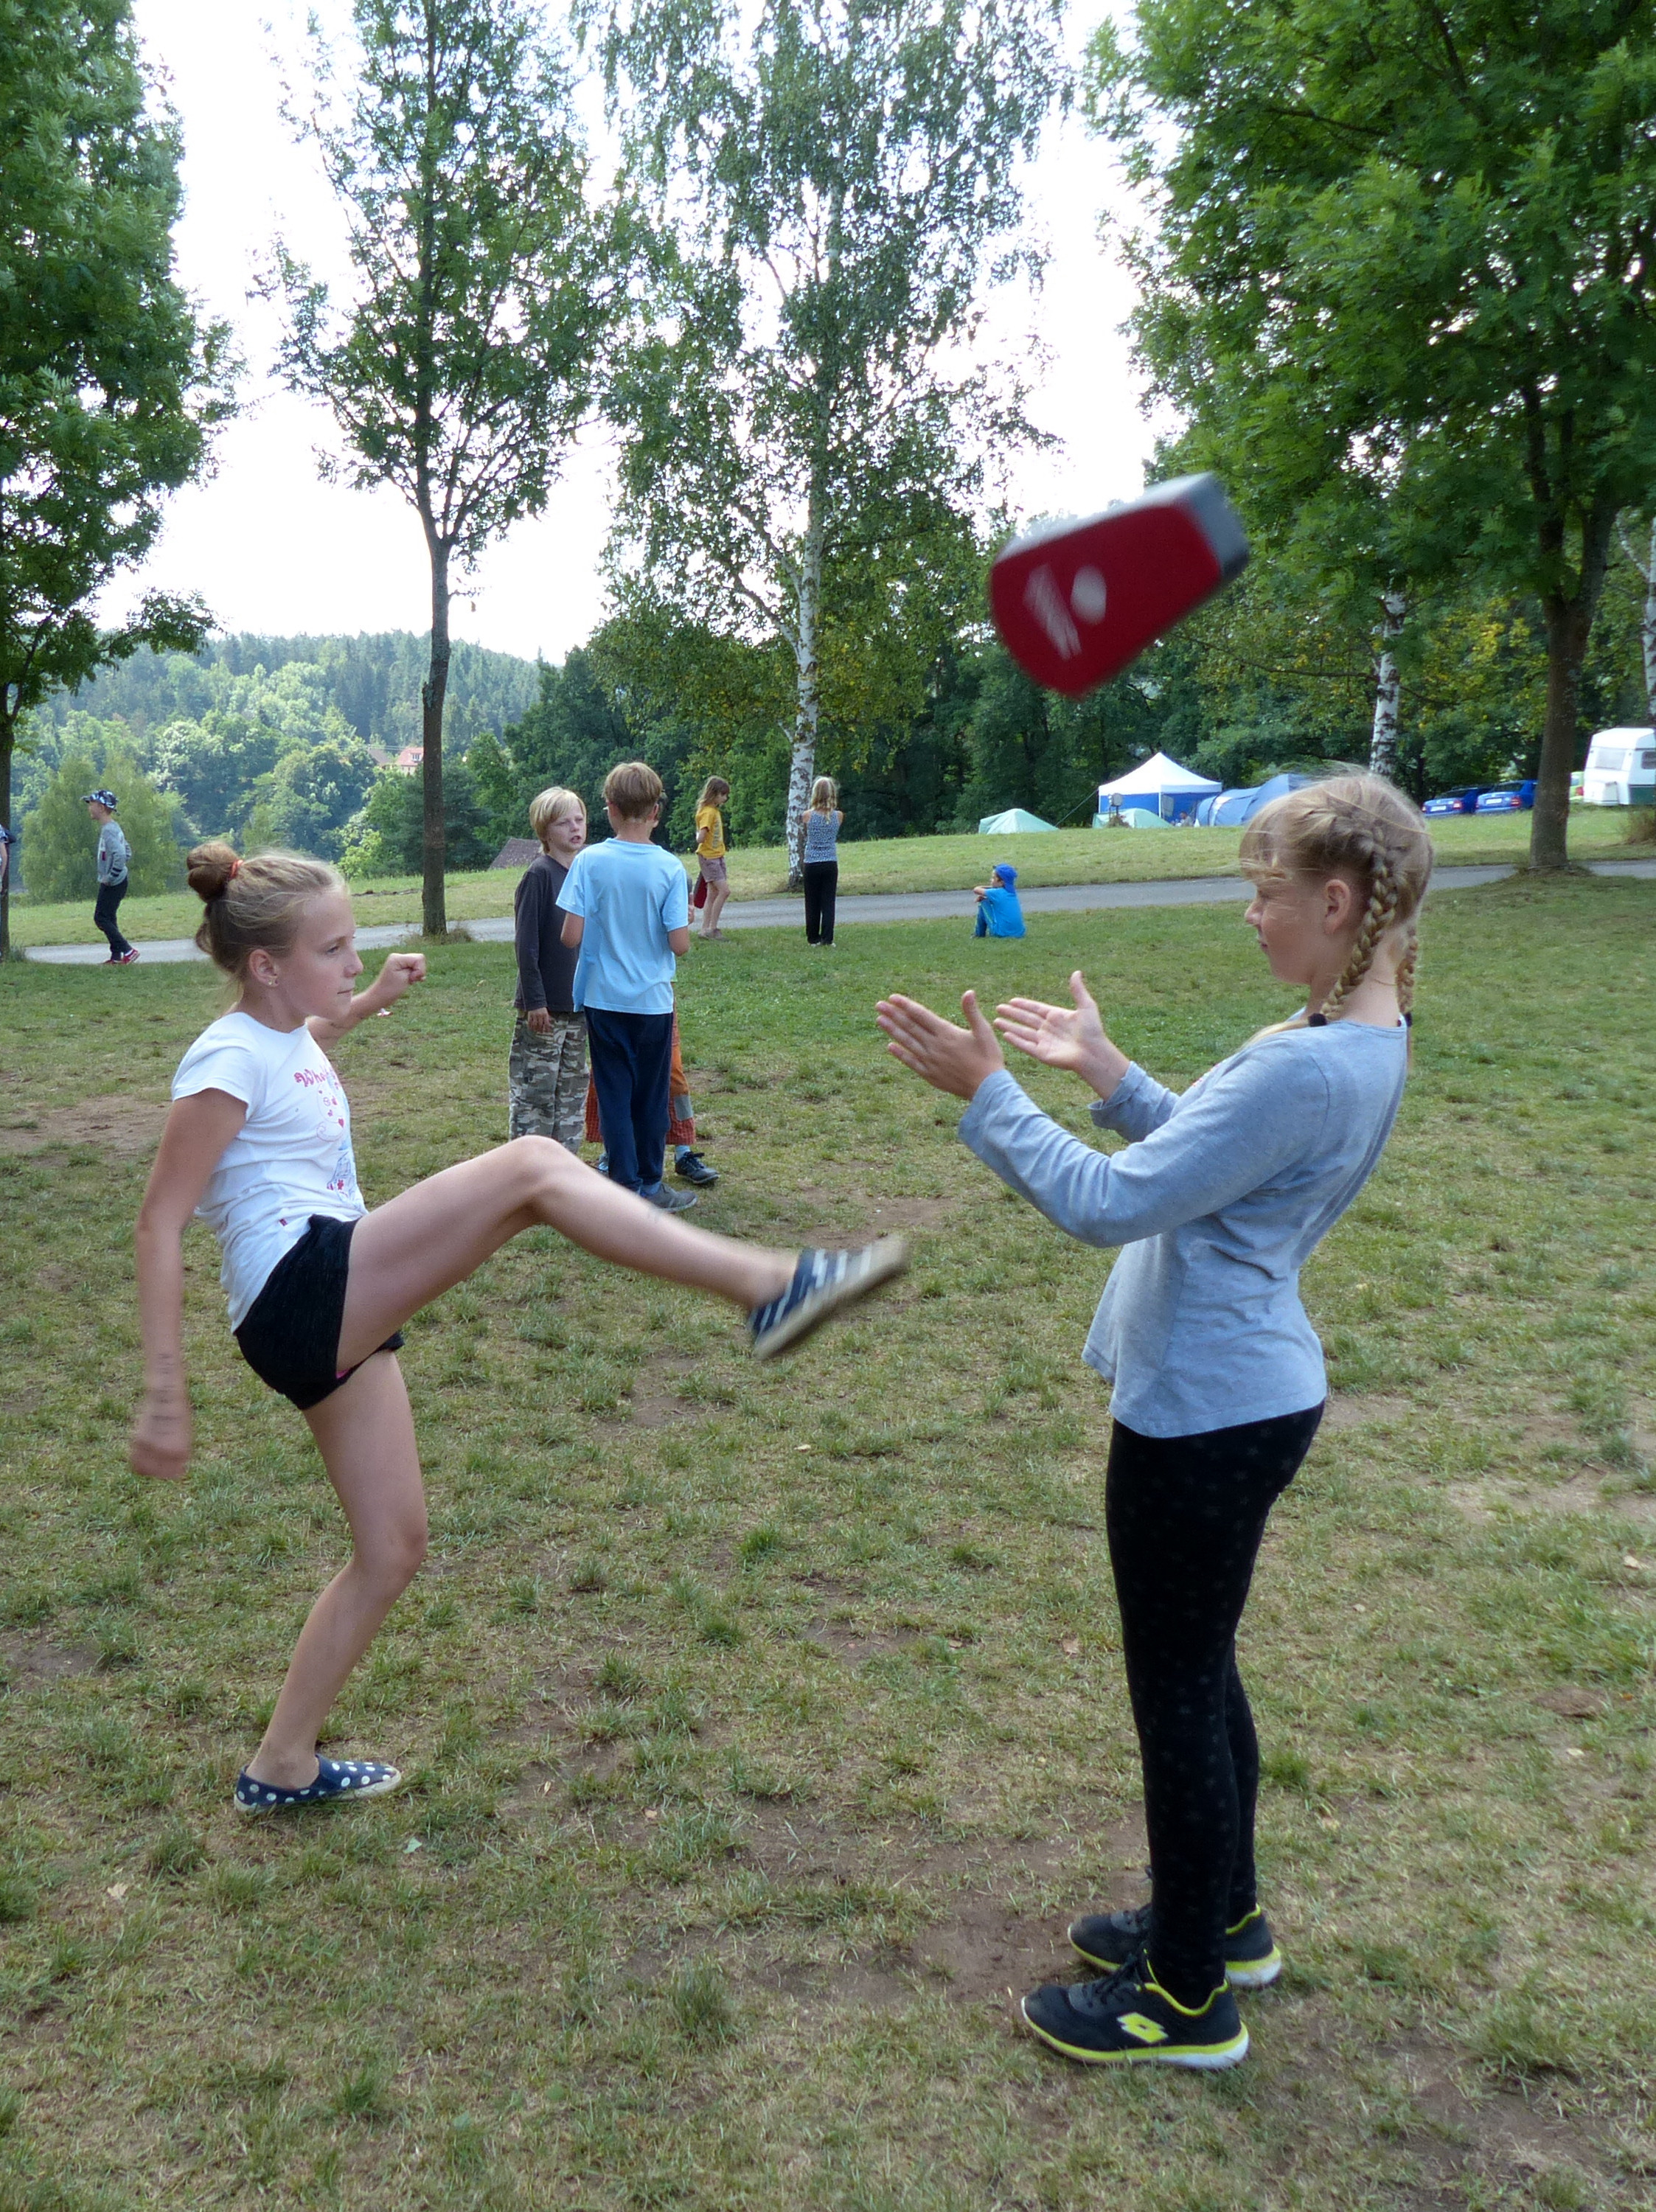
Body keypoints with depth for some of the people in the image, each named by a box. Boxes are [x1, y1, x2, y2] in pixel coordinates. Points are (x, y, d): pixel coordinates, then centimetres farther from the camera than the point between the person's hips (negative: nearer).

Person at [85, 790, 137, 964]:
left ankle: (127, 951, -9)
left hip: (112, 883, -10)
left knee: (101, 918, -6)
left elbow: (120, 855, -31)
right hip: (115, 882, 10)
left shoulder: (109, 830, -19)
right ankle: (116, 956, 17)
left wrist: (111, 877, -22)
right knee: (108, 918, 15)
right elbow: (127, 852, 21)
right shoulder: (113, 828, 12)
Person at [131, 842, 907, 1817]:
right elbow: (161, 1226, -13)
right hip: (300, 1290, -10)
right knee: (533, 1167, -22)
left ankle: (283, 1765, 28)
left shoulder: (285, 1040, 15)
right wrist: (166, 1392, -16)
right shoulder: (229, 1061, -10)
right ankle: (769, 1286, -27)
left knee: (394, 1549, 14)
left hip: (337, 1317, 10)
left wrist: (367, 1001, 35)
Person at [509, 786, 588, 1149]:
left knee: (572, 1090, 13)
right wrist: (535, 1001, -17)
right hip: (544, 1008, -7)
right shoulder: (539, 874, -11)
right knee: (534, 1092, -1)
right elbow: (526, 944, -14)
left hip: (579, 1004, 7)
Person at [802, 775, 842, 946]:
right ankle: (827, 938, 0)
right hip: (831, 864, 1)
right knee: (828, 903, 4)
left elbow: (805, 836, 6)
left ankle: (813, 938, 15)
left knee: (812, 904, 9)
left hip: (812, 865, -1)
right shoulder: (838, 816, -4)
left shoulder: (808, 816, -9)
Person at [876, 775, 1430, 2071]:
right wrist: (1108, 1074, 10)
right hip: (1250, 1394, 10)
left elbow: (1110, 1206, -25)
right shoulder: (1365, 1044, 5)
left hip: (1203, 1417, -10)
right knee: (1199, 1670, 24)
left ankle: (1189, 1998, 26)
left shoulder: (1307, 1067, -27)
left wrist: (988, 1093, -16)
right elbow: (1214, 1153, 16)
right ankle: (1222, 1917, 43)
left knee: (1178, 1689, 7)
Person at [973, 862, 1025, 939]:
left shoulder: (997, 893, -11)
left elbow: (976, 889, -2)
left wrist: (989, 887, 15)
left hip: (1002, 933, -7)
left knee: (984, 904, 6)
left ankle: (979, 934, 16)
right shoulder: (1012, 892, 9)